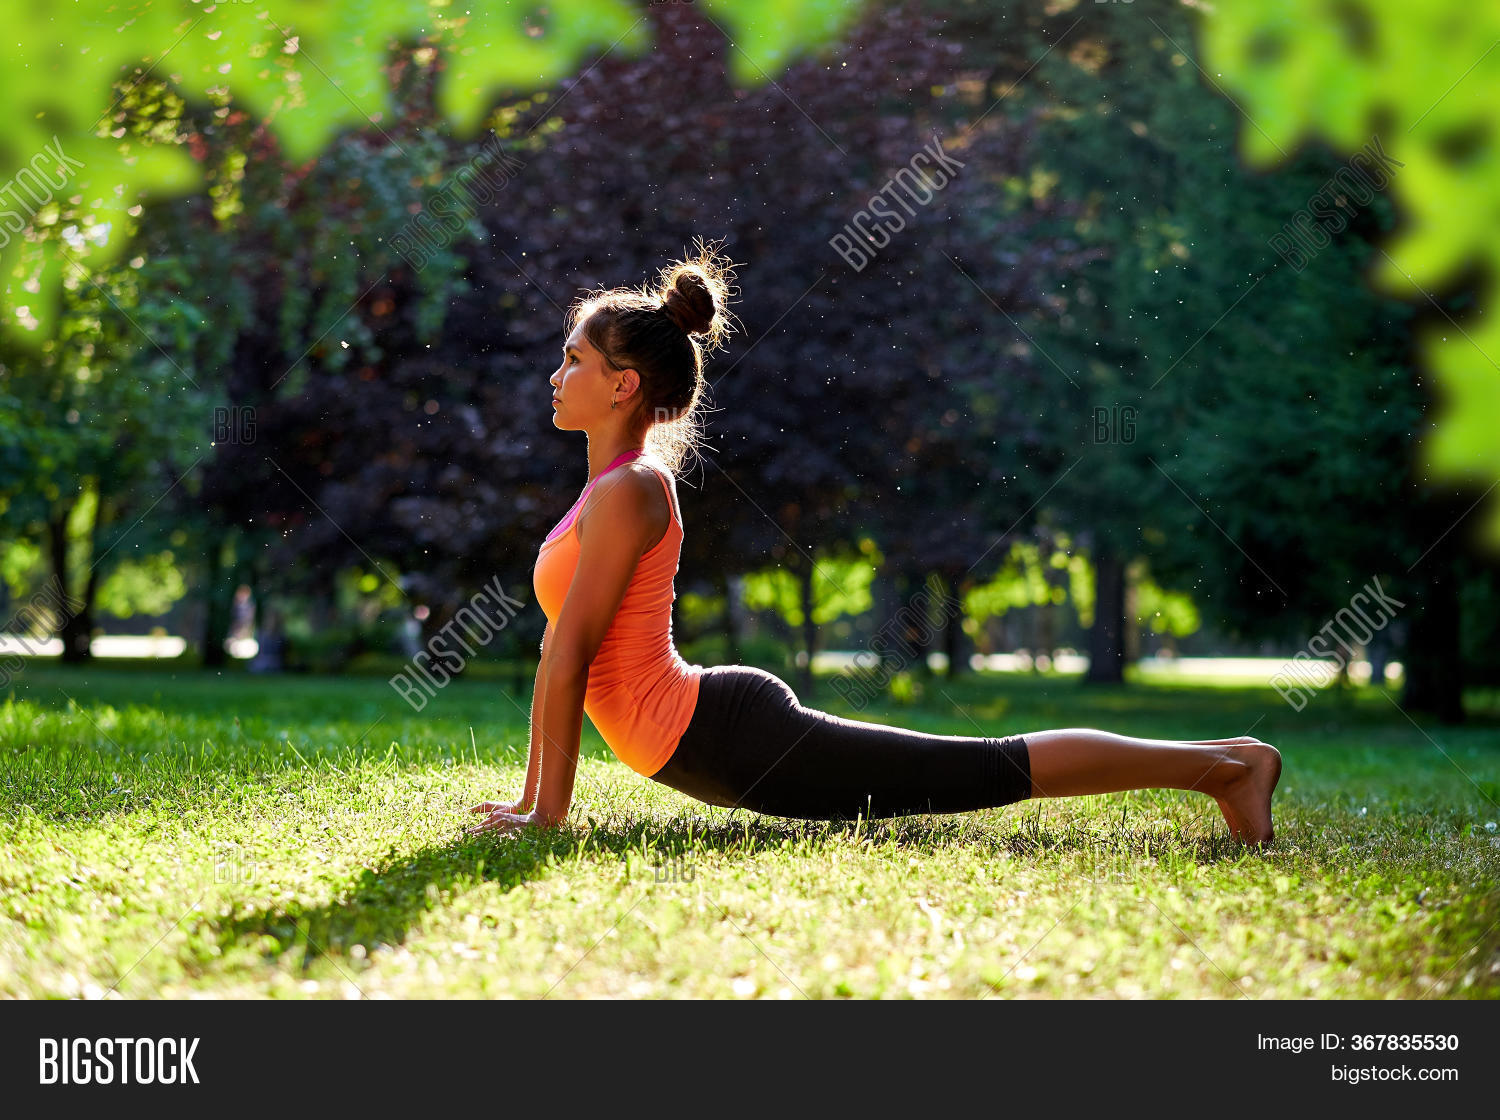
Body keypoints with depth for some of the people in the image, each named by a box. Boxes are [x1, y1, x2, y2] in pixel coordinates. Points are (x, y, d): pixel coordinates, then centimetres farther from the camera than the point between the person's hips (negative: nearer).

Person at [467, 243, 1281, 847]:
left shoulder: (627, 492, -15)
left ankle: (1227, 764, 5)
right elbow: (560, 647, 18)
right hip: (720, 738, 10)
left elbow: (573, 653, -18)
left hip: (734, 740, -10)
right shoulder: (611, 486, 15)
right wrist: (530, 795, 18)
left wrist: (549, 812, -16)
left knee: (992, 770, -4)